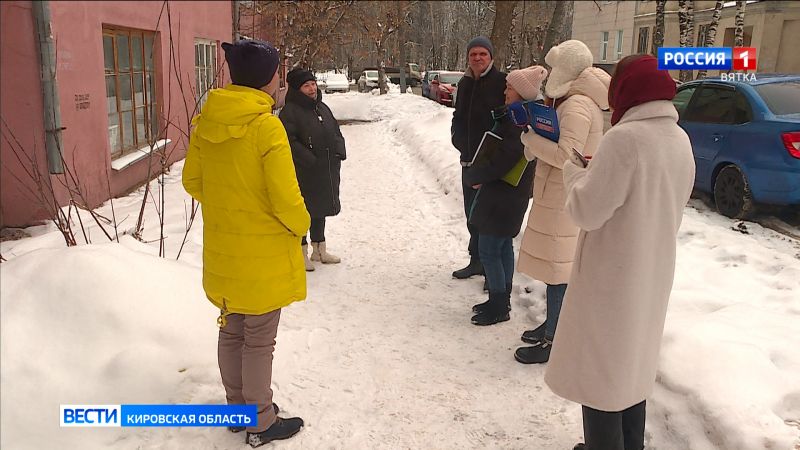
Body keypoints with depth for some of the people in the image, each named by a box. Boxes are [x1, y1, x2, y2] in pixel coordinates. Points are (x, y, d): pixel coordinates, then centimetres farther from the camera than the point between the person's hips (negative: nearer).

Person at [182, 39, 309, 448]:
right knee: (259, 341, 7)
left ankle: (238, 407, 36)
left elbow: (192, 181, 8)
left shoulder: (206, 122, -2)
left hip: (222, 251, 7)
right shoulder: (266, 127, -22)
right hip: (264, 255, -6)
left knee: (231, 332, 20)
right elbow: (286, 200, -20)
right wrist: (301, 225, -1)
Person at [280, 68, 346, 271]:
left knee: (321, 208, 18)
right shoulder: (289, 111, -12)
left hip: (328, 171, 8)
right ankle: (301, 252, 13)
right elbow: (290, 141, -20)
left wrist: (339, 152, 3)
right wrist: (310, 160, -22)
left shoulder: (322, 108, 14)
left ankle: (319, 249, 32)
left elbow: (336, 132, 20)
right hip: (303, 173, -8)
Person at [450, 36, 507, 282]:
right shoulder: (465, 83, 12)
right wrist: (459, 139, 7)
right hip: (469, 159, 7)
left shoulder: (502, 82, -9)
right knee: (472, 213, 15)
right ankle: (476, 260, 29)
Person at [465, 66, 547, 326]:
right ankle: (502, 300, 30)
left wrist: (472, 176, -10)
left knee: (488, 250, -2)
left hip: (503, 196, -10)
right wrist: (478, 174, 6)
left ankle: (499, 307, 10)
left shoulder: (519, 123, -24)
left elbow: (500, 161, -26)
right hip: (508, 194, 10)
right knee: (503, 246, 17)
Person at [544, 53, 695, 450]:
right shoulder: (679, 139, 4)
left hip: (612, 277, -8)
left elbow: (587, 212, -21)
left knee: (600, 369, 6)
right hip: (652, 275, 9)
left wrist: (574, 173, -3)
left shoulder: (624, 138, -22)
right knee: (631, 365, 22)